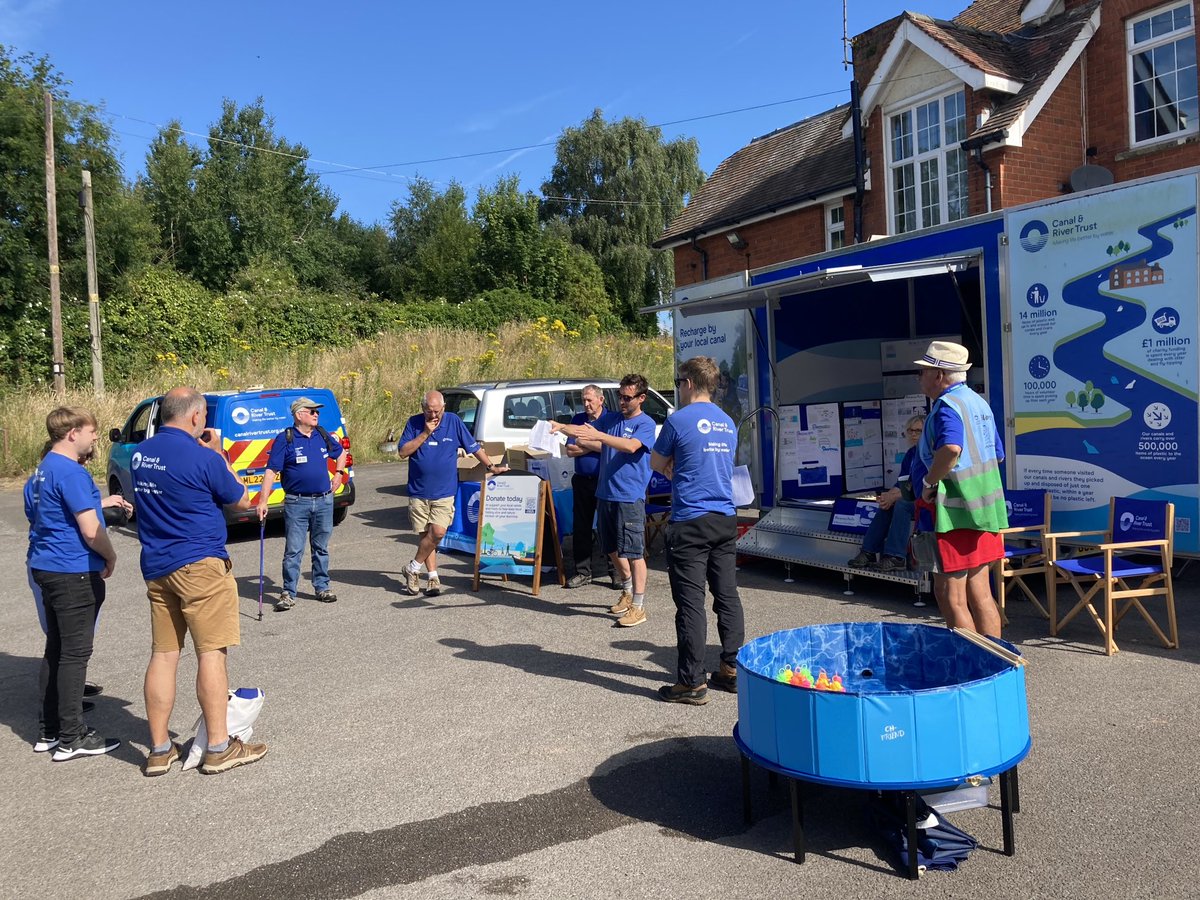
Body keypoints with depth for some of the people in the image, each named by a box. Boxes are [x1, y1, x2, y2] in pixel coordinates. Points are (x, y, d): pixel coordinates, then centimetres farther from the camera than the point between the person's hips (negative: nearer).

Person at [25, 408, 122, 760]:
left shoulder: (42, 471, 12)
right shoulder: (72, 473, -18)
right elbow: (91, 531, -20)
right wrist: (111, 559, -4)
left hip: (46, 569, 10)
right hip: (74, 573, -10)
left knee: (55, 651, 16)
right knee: (74, 654, -2)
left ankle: (49, 731, 24)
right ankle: (71, 738, 5)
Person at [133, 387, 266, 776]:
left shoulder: (140, 453, 6)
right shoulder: (202, 457, -15)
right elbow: (241, 500, -2)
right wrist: (218, 453, 4)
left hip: (155, 566, 7)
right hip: (199, 565, -7)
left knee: (163, 654, 11)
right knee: (212, 653, 0)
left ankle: (159, 750, 17)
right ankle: (219, 748, 5)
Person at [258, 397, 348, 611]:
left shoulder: (322, 435, 7)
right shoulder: (285, 439, -8)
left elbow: (341, 453, 26)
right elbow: (271, 471, -12)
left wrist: (338, 474, 13)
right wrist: (263, 501, -18)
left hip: (324, 501, 5)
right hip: (296, 503, -4)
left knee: (321, 548, 14)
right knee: (293, 550, -2)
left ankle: (322, 587, 25)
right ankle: (288, 593, 6)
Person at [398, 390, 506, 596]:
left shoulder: (453, 422, 0)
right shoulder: (414, 423, 0)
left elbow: (474, 447, 9)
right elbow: (403, 452, -8)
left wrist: (491, 466, 9)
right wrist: (425, 433, -14)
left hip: (444, 492, -1)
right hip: (418, 492, 1)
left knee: (437, 532, -13)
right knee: (426, 535, 4)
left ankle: (413, 569, 5)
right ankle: (433, 577, 13)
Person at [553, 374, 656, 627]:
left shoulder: (646, 424, -7)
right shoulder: (610, 419, 12)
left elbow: (631, 446, -24)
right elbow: (584, 431, 7)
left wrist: (598, 435, -34)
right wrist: (561, 427, -12)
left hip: (630, 497, -7)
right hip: (605, 494, 7)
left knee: (633, 551, -4)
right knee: (612, 549, 16)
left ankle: (639, 606, 2)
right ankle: (628, 592, 34)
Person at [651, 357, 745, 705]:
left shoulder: (679, 420, -9)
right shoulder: (728, 423, 12)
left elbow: (656, 463, 3)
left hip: (690, 522, -7)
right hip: (726, 519, 7)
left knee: (690, 602, -3)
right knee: (727, 596, 12)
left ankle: (692, 683, 1)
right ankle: (732, 669, 20)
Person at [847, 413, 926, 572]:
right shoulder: (910, 454, 14)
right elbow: (901, 483, 10)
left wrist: (894, 496, -20)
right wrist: (889, 495, -11)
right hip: (912, 498, 8)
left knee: (901, 504, -30)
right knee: (886, 505, -11)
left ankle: (896, 558, -31)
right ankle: (869, 552, -14)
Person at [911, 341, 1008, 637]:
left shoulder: (947, 405, -15)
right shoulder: (978, 401, 15)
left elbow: (950, 448, -35)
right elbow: (997, 454, 23)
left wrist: (929, 481, -22)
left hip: (954, 512, -10)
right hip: (983, 510, 10)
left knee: (950, 595, -2)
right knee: (979, 594, 14)